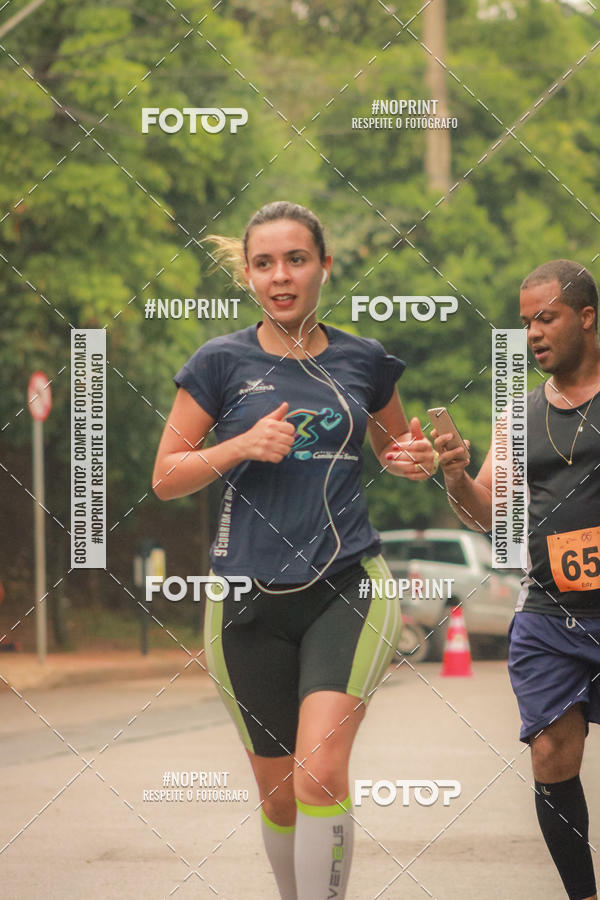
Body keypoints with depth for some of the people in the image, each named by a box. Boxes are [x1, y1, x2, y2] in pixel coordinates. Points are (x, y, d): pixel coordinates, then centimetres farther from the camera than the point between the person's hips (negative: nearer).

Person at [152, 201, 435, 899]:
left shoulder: (363, 361, 6)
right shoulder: (222, 362, 1)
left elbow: (395, 445, 24)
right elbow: (165, 478, 2)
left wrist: (417, 461, 1)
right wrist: (243, 445, -14)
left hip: (348, 586, 0)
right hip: (250, 599, 1)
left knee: (321, 771, -20)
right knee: (278, 791, 8)